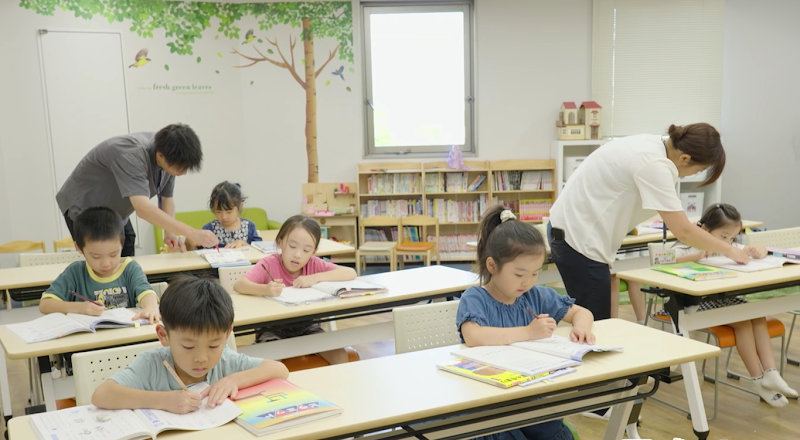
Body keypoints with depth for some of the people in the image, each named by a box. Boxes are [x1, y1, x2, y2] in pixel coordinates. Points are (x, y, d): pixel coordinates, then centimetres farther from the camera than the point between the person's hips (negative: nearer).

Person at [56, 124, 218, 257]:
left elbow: (167, 198, -1)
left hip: (116, 215, 7)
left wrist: (170, 233, -18)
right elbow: (143, 209, -47)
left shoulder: (169, 158, -13)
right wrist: (192, 233, -49)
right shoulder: (132, 154, -37)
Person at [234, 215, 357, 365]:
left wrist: (316, 277, -23)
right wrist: (265, 289, -46)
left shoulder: (313, 264, -5)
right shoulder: (269, 264, -13)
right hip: (273, 329, -2)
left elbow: (351, 273, -12)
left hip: (306, 326, 3)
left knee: (339, 355, -17)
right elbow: (238, 285, -26)